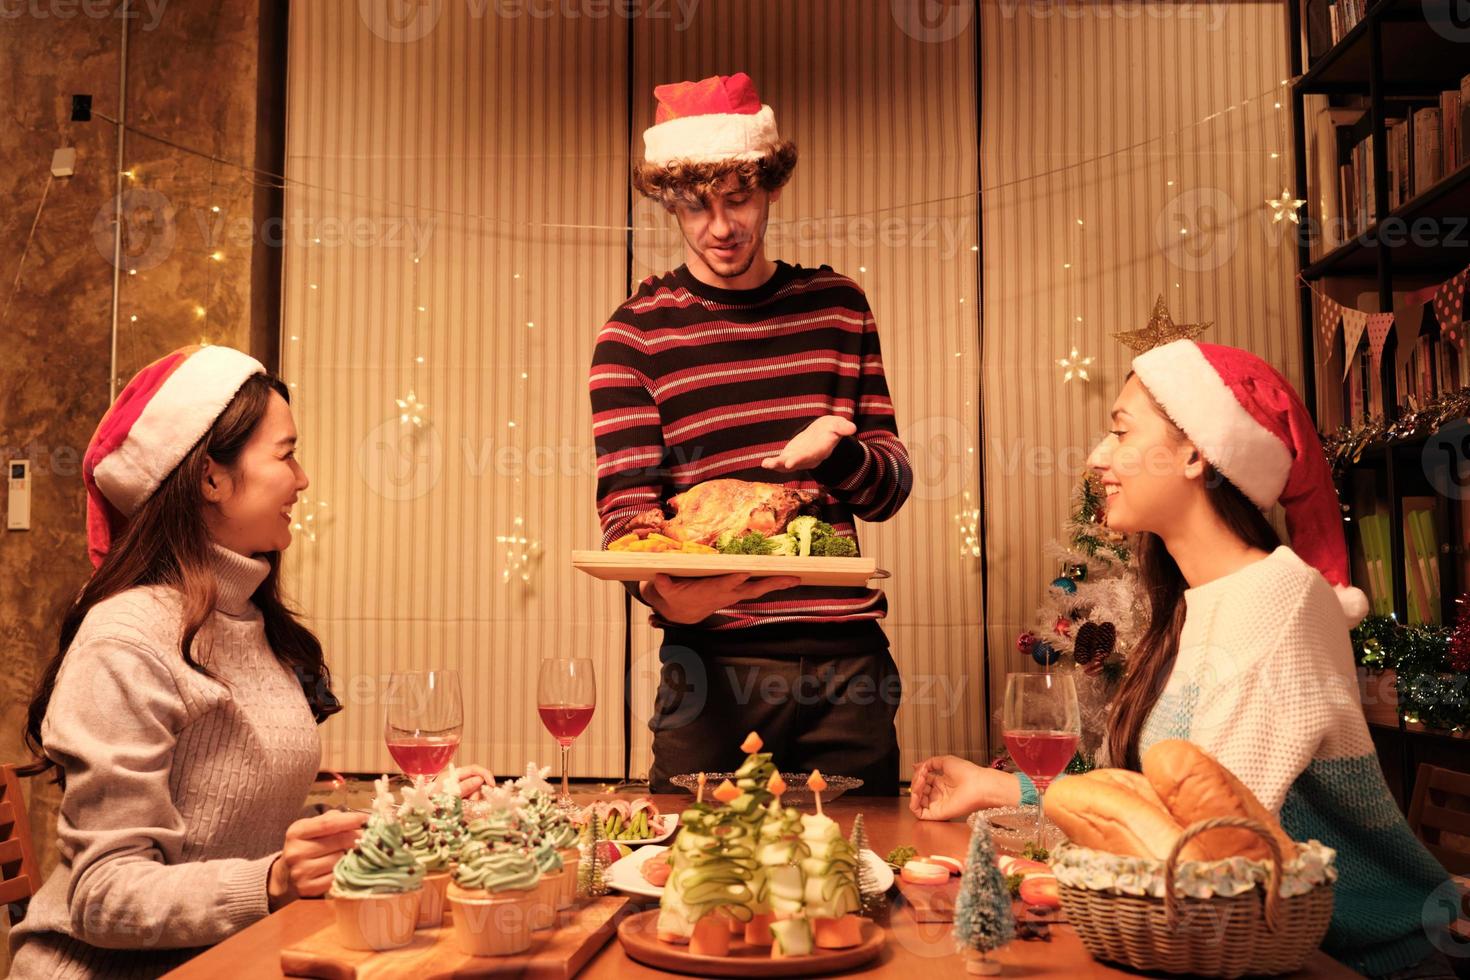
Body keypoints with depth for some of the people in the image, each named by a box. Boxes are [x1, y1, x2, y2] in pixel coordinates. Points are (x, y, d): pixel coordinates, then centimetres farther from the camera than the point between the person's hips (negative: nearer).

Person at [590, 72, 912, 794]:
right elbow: (625, 508, -6)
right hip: (714, 664, -2)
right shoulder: (635, 334, 0)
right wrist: (665, 590, -27)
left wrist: (836, 453, -12)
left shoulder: (836, 306, 9)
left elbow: (891, 488, 10)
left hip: (849, 660, 3)